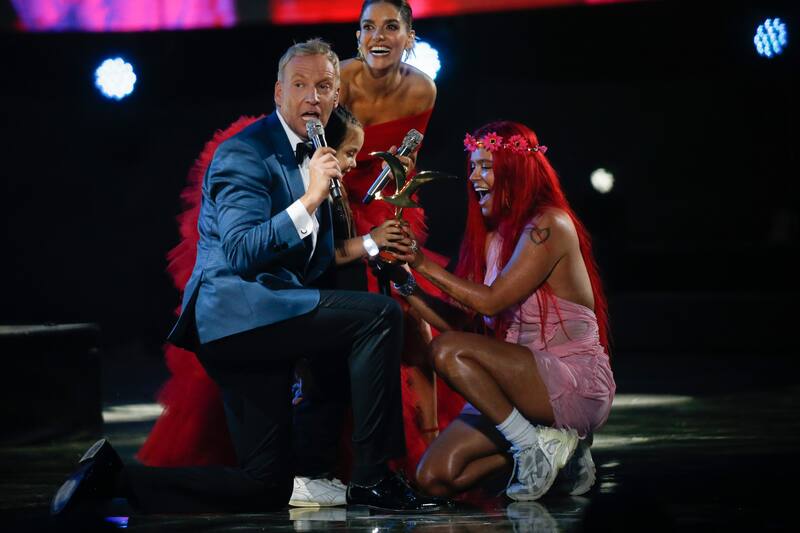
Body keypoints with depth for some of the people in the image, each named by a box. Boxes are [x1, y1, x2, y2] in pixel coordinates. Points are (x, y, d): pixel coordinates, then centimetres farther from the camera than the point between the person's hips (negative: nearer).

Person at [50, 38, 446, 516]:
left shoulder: (311, 156, 20)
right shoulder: (245, 154, -8)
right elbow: (241, 253, -20)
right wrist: (310, 200, -24)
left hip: (260, 323, 10)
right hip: (234, 310, -10)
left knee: (265, 489, 6)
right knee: (379, 313, -24)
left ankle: (113, 476, 10)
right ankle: (372, 477, -21)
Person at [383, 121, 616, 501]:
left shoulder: (548, 225, -11)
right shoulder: (490, 235, 13)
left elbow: (491, 301, -19)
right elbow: (456, 319, 9)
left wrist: (423, 263, -15)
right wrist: (404, 281, -3)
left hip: (577, 386, -8)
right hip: (525, 381, 8)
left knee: (448, 351, -27)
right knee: (434, 478, -7)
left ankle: (535, 445, -13)